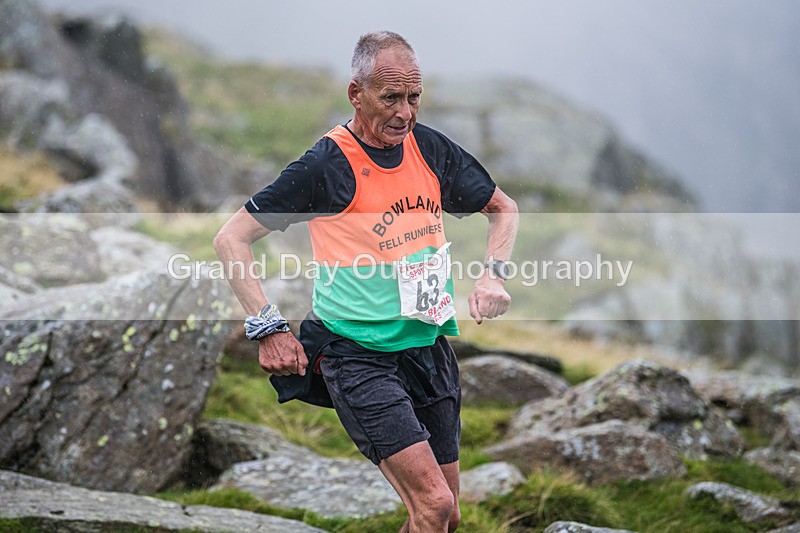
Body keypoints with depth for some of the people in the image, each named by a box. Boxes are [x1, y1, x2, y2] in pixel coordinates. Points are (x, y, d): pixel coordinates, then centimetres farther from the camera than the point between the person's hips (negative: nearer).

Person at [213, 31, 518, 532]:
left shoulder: (430, 148, 3)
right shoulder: (326, 165, -13)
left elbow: (503, 208, 19)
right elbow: (231, 240, -10)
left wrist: (493, 275, 2)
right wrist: (269, 328, -17)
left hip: (430, 347, 6)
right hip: (358, 357, -6)